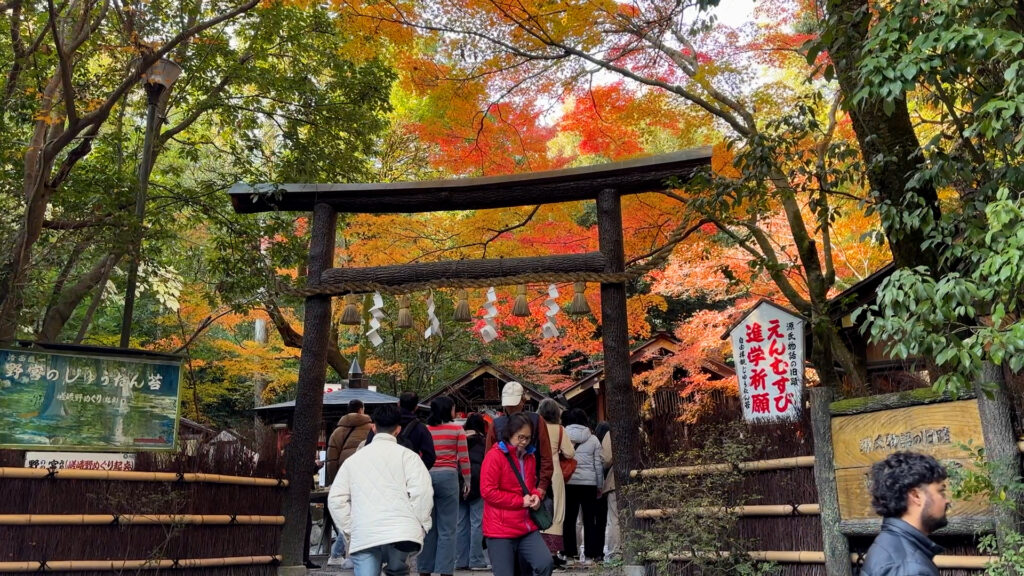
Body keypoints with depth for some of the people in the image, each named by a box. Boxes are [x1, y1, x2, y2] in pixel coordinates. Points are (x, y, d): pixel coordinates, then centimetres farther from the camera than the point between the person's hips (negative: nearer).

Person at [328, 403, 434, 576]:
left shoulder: (353, 459, 15)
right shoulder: (406, 455, 4)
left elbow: (335, 498, 11)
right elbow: (422, 491, -8)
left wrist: (349, 529, 15)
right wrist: (422, 524, 3)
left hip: (363, 536, 2)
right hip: (400, 532, -1)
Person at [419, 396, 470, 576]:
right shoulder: (457, 430, -1)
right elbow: (463, 458, -2)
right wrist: (467, 480, 8)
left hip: (425, 477, 3)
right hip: (448, 477, -3)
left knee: (427, 527, 11)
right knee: (447, 529, 2)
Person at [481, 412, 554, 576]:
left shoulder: (529, 456, 12)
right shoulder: (494, 456, -10)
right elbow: (488, 491, -14)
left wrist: (536, 495, 3)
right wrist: (520, 501, -13)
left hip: (527, 527, 6)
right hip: (501, 530, -6)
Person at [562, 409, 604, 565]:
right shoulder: (593, 439, 4)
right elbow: (599, 464, 5)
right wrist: (600, 486, 13)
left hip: (568, 483, 0)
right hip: (589, 483, 0)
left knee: (569, 519, 6)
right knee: (589, 520, 6)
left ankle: (569, 553, 8)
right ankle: (589, 555, 6)